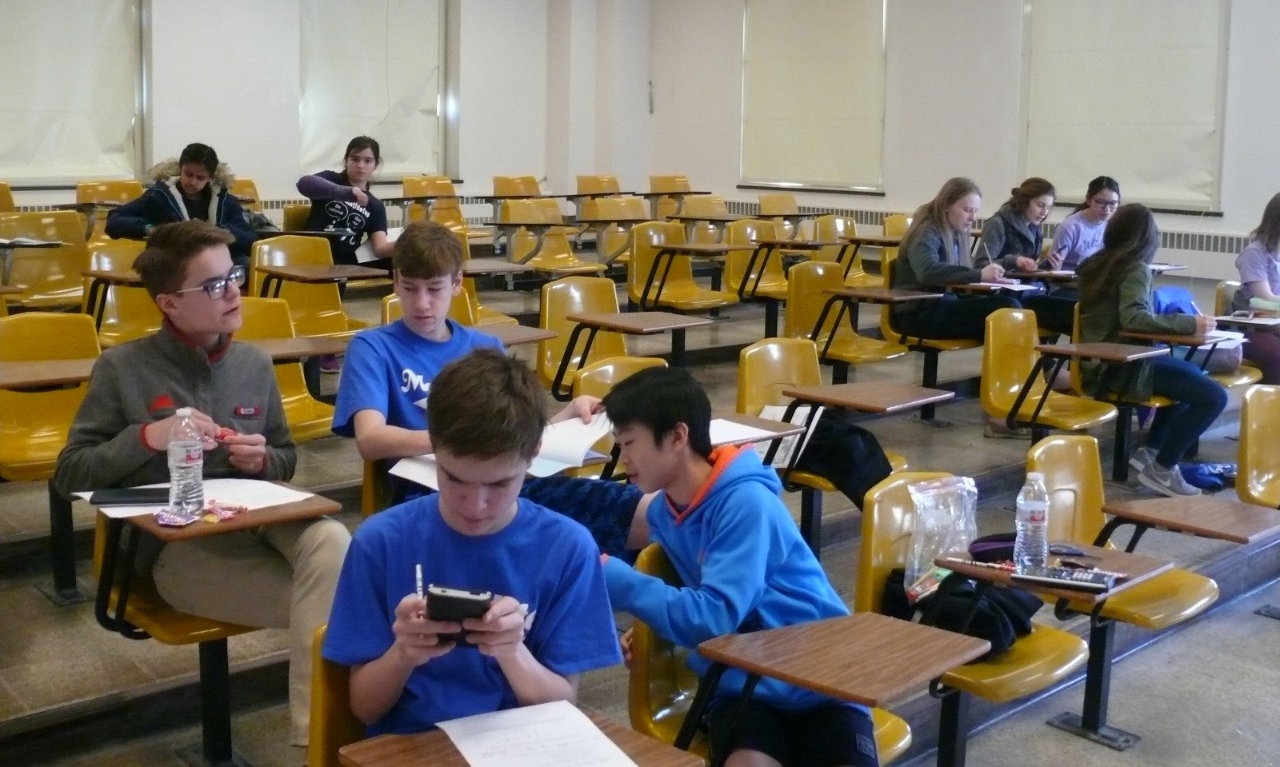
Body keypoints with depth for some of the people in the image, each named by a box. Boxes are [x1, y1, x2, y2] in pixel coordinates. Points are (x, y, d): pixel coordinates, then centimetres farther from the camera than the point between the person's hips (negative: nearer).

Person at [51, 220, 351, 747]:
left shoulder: (254, 364, 9)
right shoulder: (123, 368, -2)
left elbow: (286, 461, 20)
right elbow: (69, 475, -2)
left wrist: (263, 460, -6)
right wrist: (147, 438, -18)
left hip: (260, 521, 4)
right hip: (176, 545, -4)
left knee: (330, 541, -32)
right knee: (323, 604, -27)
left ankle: (312, 731, -27)